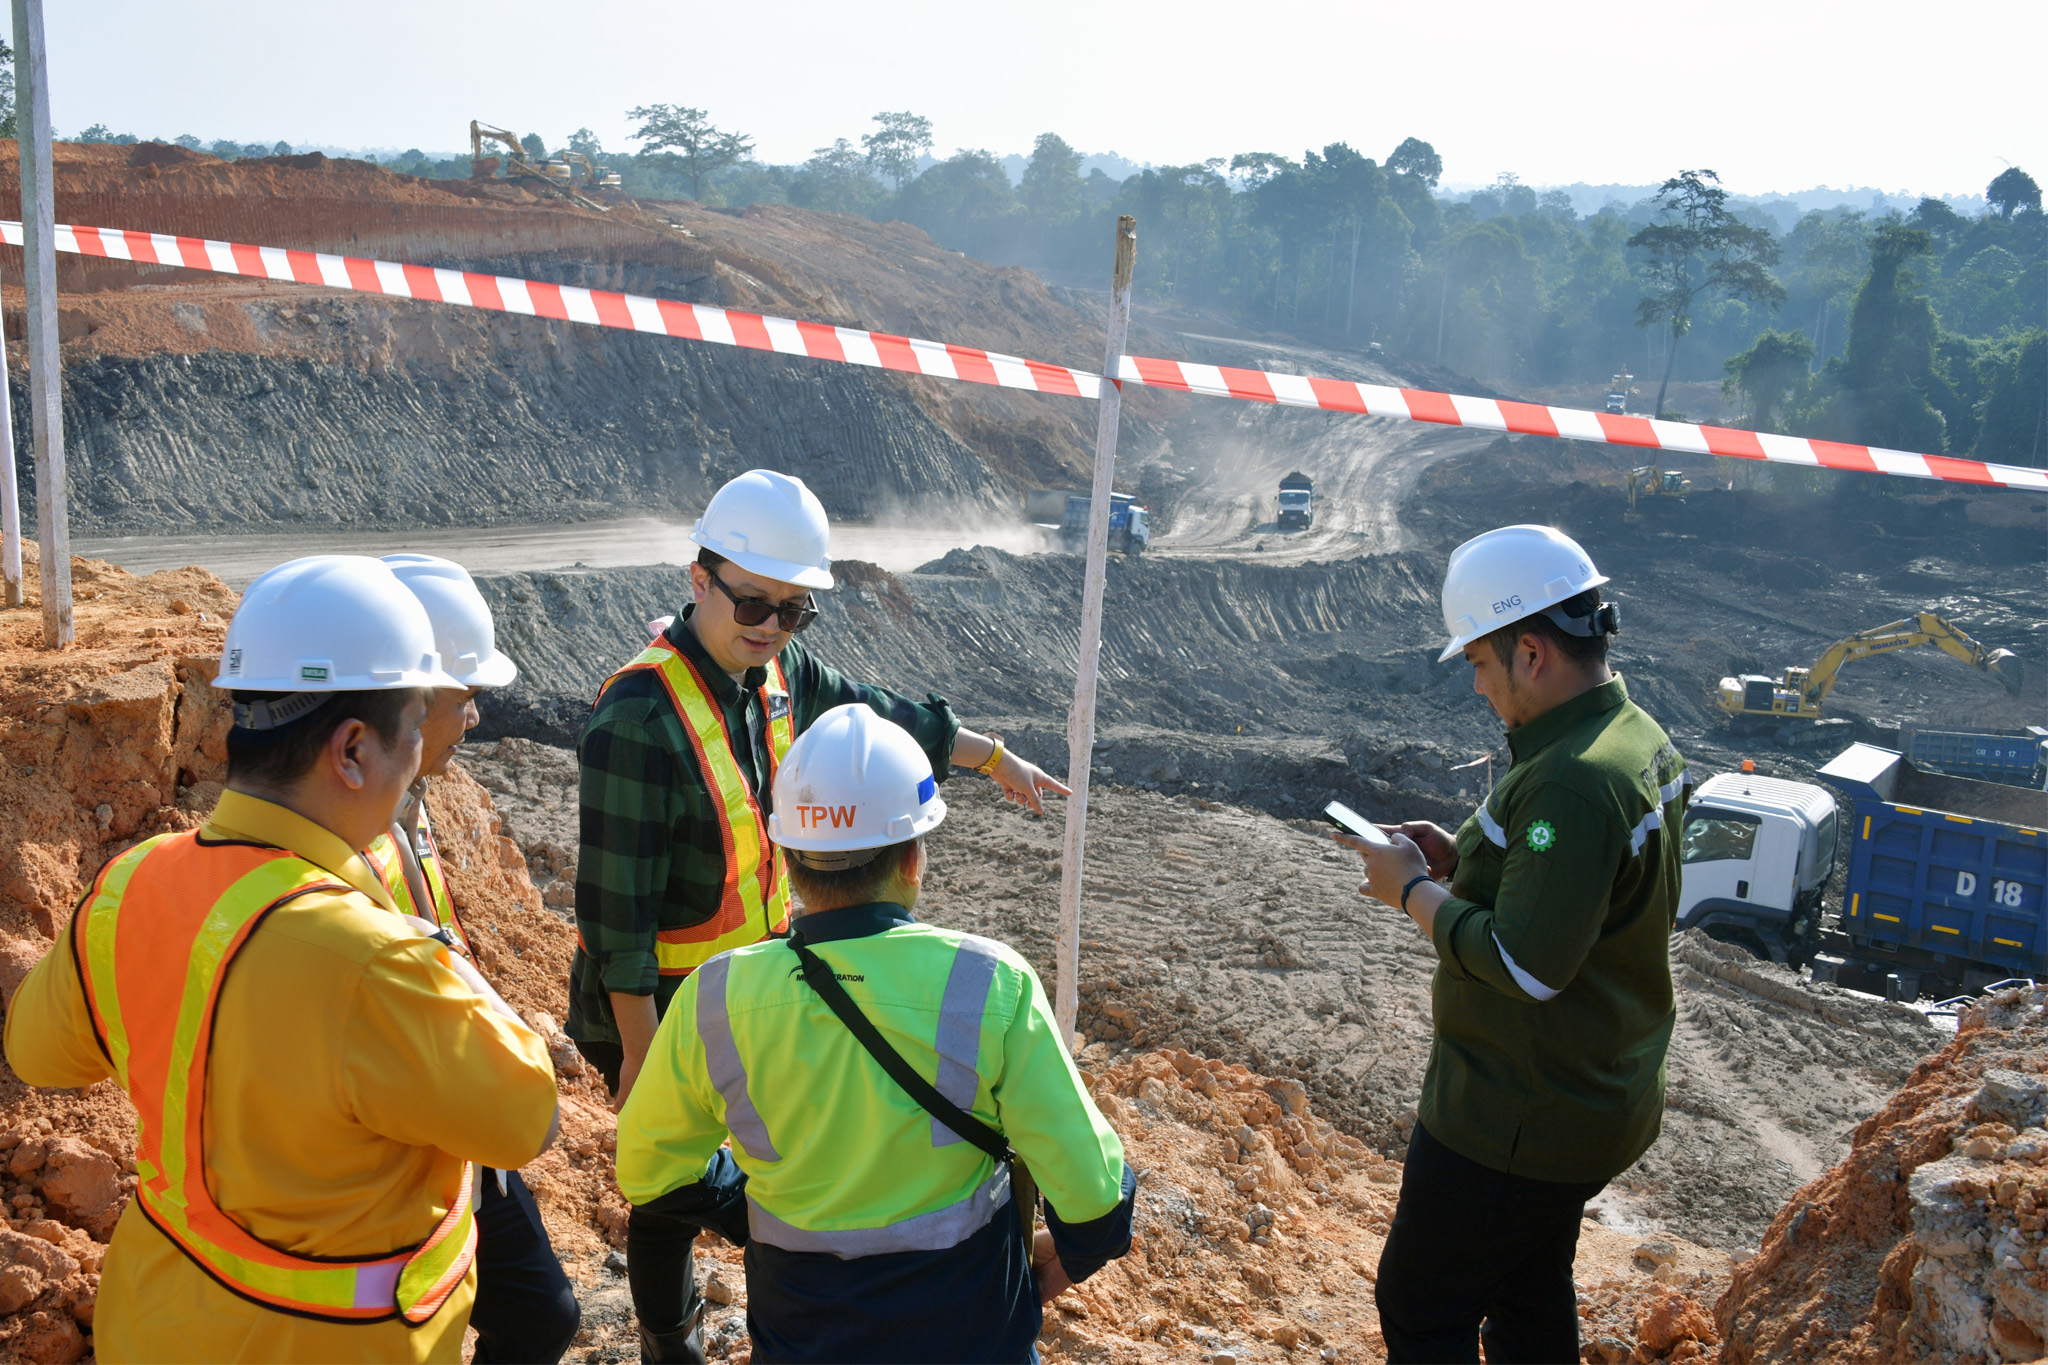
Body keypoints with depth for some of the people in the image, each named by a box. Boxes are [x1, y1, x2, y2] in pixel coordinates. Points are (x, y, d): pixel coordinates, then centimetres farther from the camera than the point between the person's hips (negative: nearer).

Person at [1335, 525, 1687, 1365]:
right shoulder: (1641, 740, 3)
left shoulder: (1572, 782, -30)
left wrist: (1414, 892, -17)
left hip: (1516, 1120, -10)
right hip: (1600, 1098, 10)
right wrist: (1463, 861, 4)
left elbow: (1528, 966, -30)